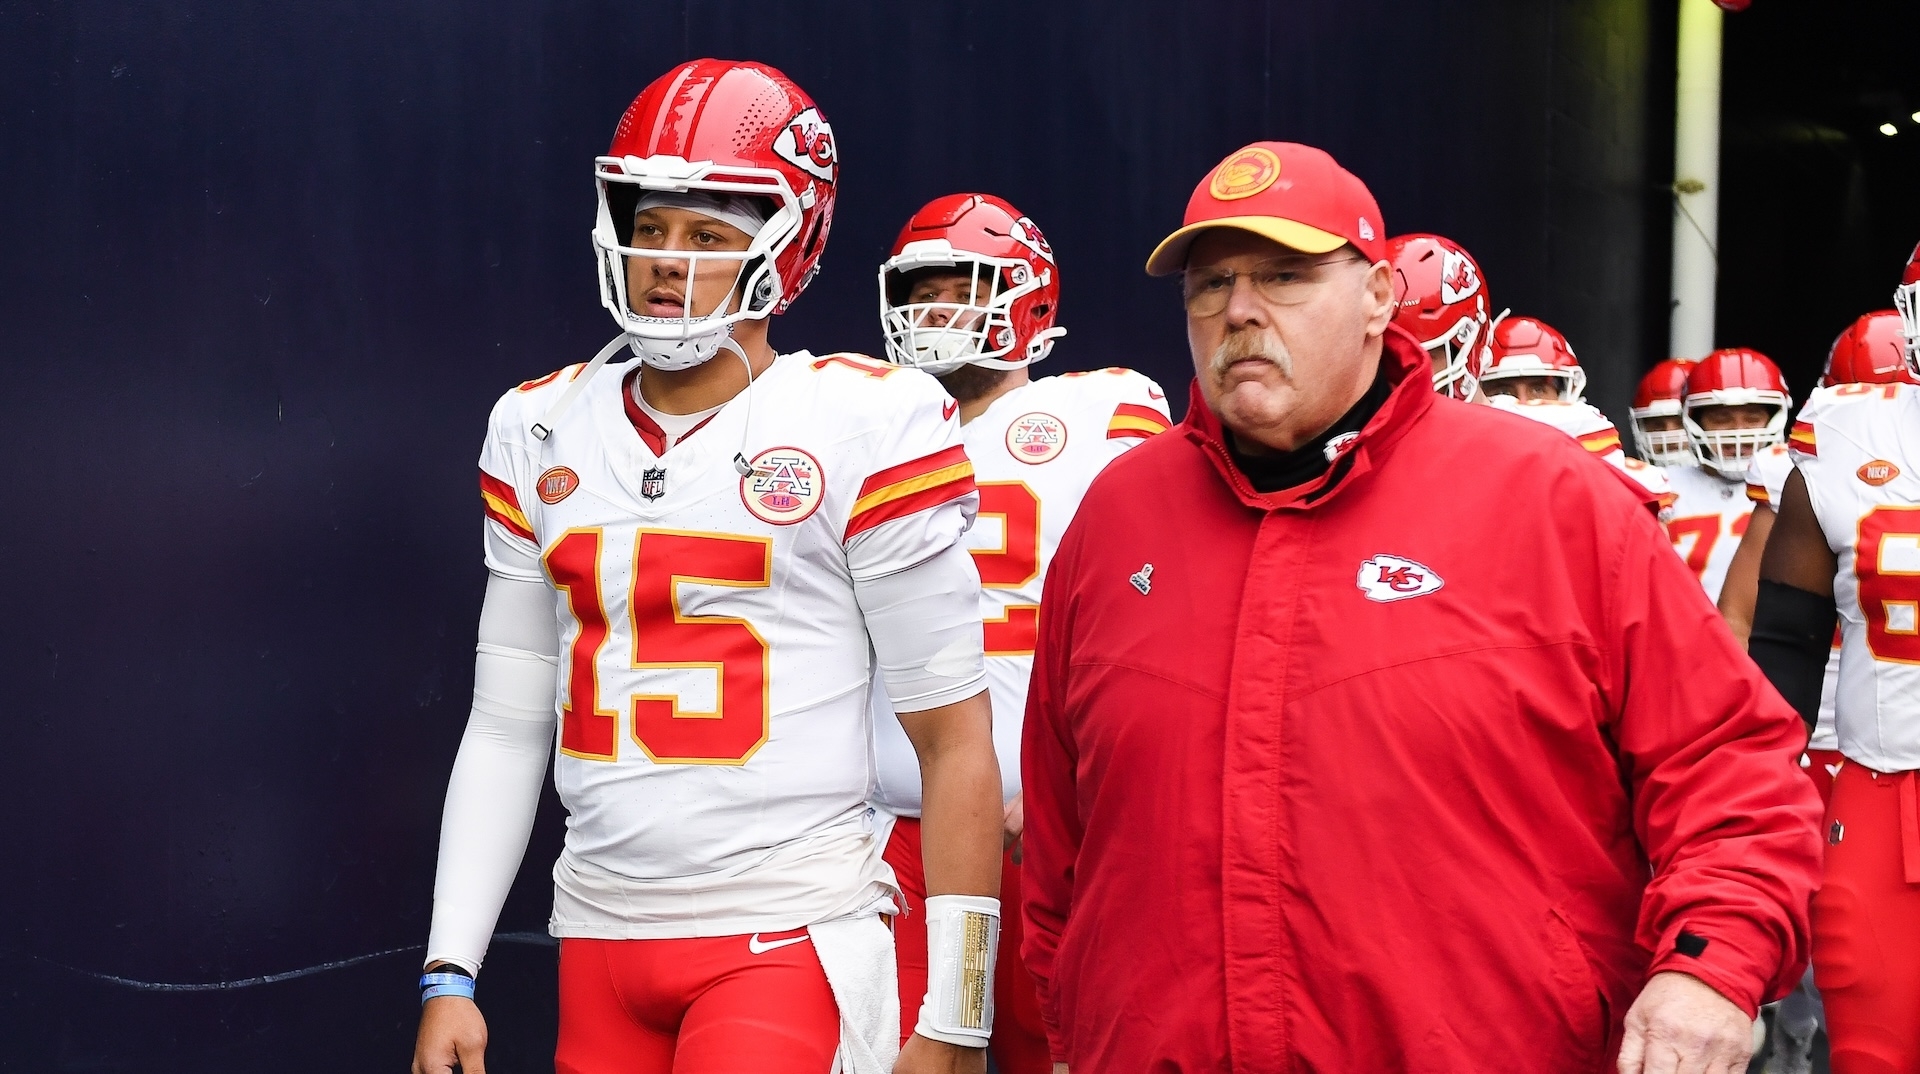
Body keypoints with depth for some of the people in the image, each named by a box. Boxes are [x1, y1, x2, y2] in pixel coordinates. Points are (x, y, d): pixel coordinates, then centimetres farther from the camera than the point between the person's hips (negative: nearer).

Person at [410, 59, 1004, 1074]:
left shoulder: (862, 429, -7)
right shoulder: (542, 434, 8)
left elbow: (953, 741, -6)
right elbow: (506, 726, 12)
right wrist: (448, 974, 7)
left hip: (788, 941, -4)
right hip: (598, 948, 5)